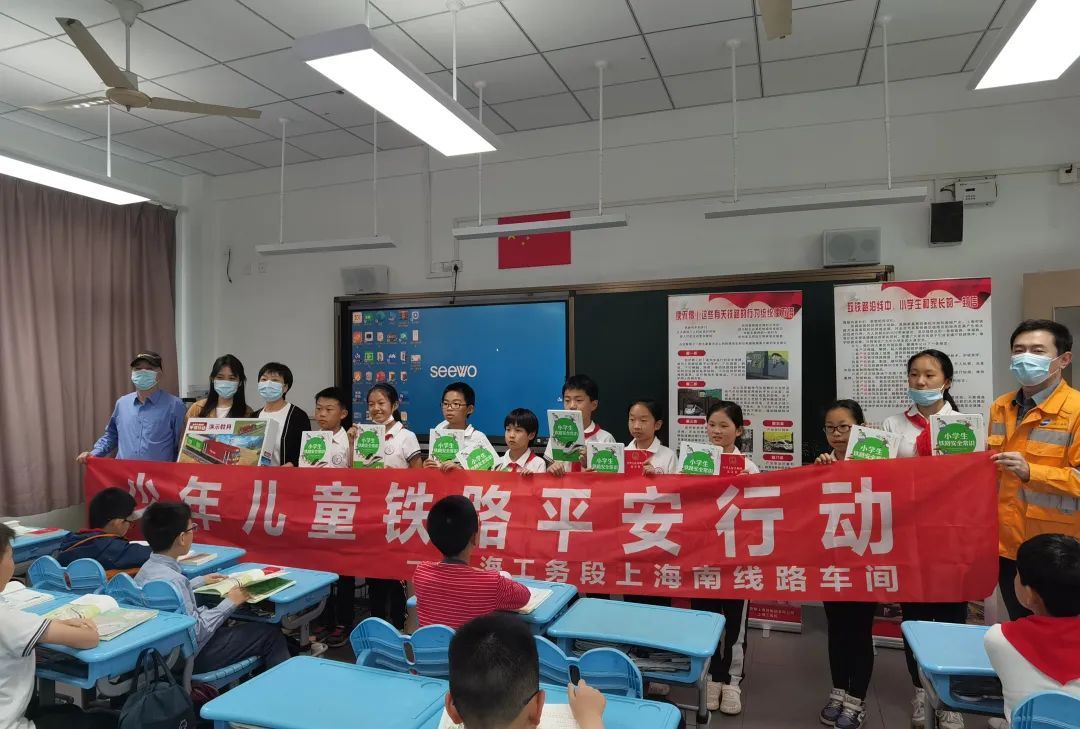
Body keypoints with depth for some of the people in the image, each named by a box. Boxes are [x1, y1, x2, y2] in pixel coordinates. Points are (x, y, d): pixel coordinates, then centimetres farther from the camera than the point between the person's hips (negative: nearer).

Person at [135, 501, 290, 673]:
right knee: (270, 634, 1)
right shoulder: (172, 580, -30)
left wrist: (200, 581, 22)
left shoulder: (148, 568, -3)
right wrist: (230, 603, -16)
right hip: (191, 657, -9)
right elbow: (197, 635, -26)